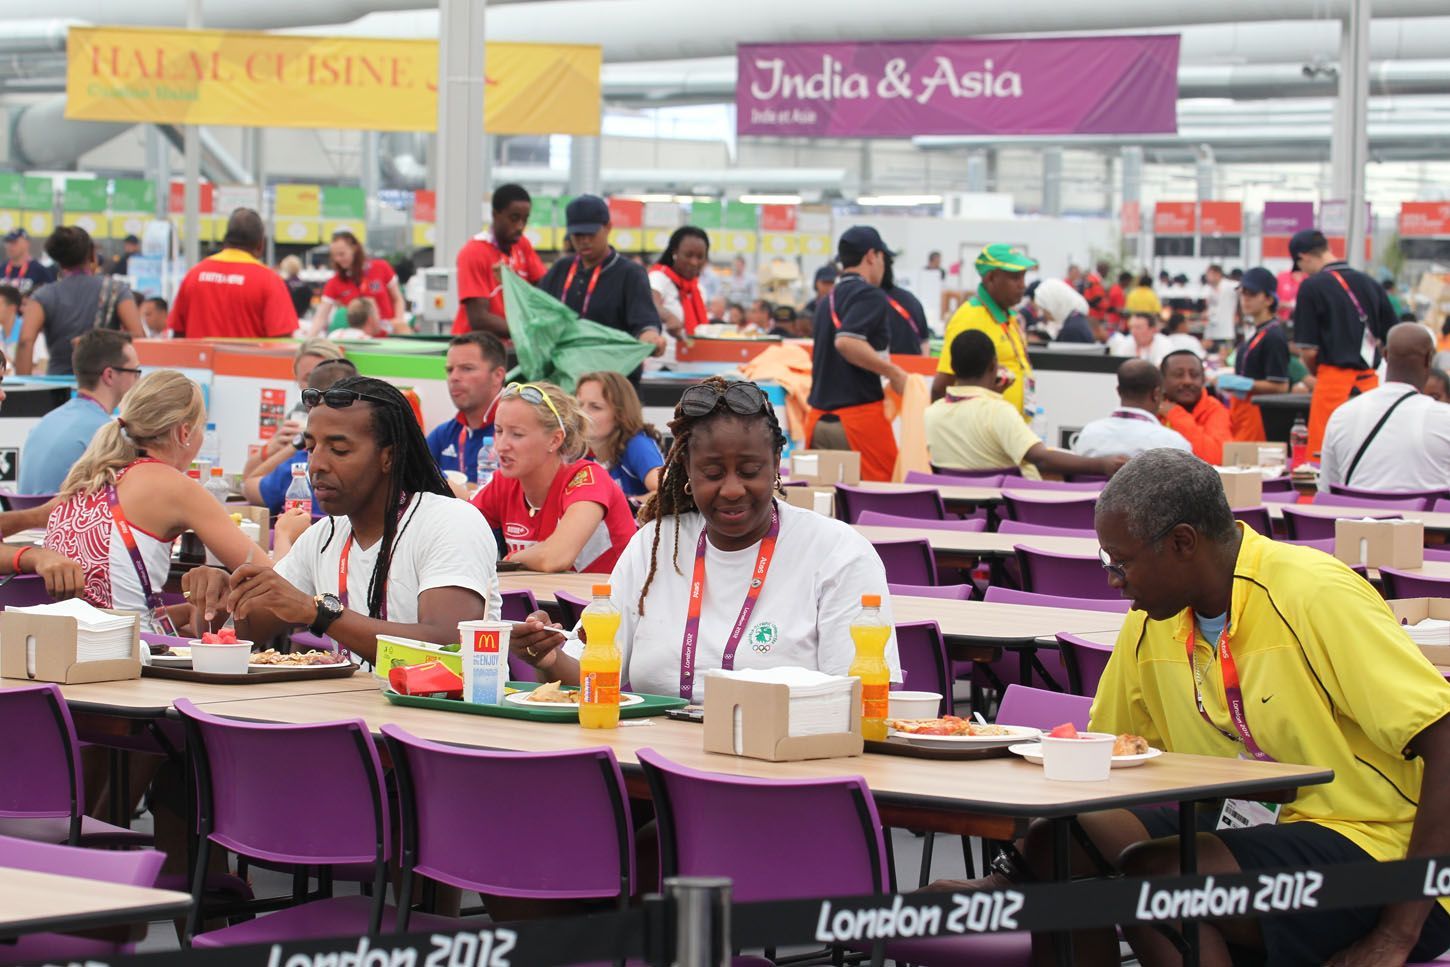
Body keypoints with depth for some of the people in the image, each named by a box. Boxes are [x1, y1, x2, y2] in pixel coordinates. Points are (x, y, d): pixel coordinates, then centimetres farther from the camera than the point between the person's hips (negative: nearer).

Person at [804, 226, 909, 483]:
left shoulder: (828, 300, 18)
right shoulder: (870, 295, -8)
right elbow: (846, 341, -24)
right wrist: (894, 373, -17)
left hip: (819, 417, 8)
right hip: (859, 411, -8)